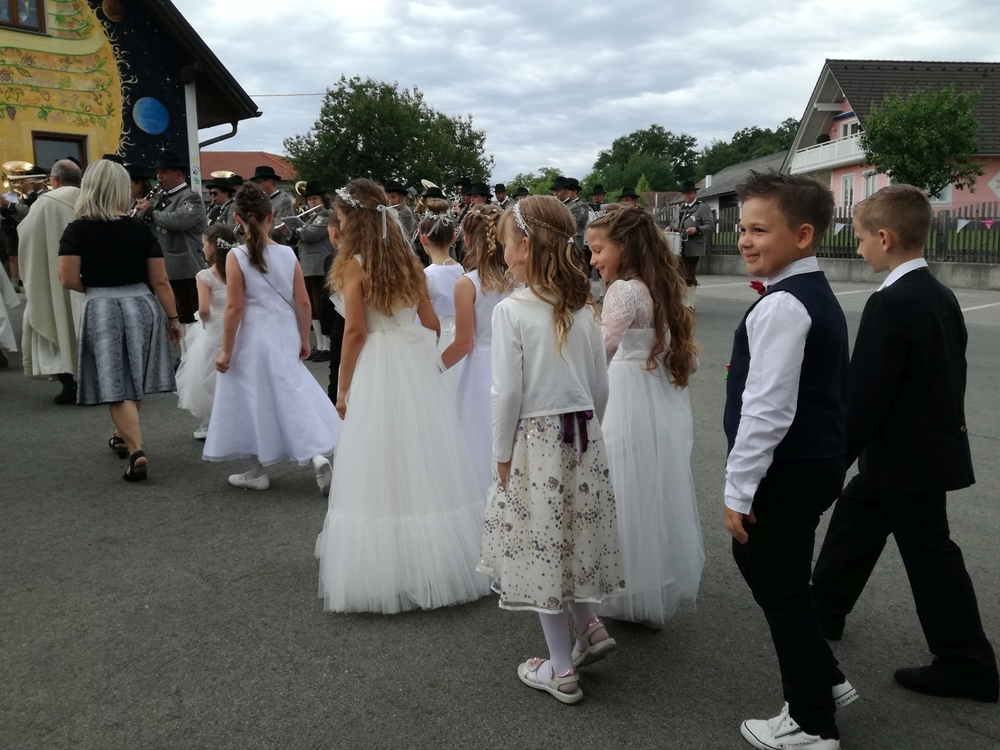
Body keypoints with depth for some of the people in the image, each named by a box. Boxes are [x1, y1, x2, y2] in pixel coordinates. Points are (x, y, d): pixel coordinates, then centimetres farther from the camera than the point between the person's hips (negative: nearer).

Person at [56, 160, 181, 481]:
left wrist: (94, 287, 9)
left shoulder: (77, 230, -5)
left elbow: (68, 279, -11)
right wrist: (173, 317, 6)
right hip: (142, 307, 3)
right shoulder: (141, 229, -1)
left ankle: (137, 451, -12)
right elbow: (160, 280, -2)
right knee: (134, 382, 19)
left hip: (101, 310, -3)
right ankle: (123, 438, 37)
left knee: (116, 386, 0)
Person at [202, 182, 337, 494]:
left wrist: (226, 351, -4)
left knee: (255, 400, 9)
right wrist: (304, 339, 13)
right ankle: (316, 454, -4)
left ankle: (258, 472, 20)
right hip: (284, 336, 3)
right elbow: (303, 302, 1)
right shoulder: (287, 253, 0)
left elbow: (234, 308, -12)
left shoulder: (236, 256, -10)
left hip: (252, 339, -3)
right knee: (291, 394, 12)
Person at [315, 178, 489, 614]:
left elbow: (356, 330, -10)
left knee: (382, 469, 1)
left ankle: (385, 574, 9)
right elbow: (431, 322, 11)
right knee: (425, 464, 11)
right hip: (418, 365, 6)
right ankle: (438, 563, 21)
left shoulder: (353, 263, -7)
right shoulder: (407, 258, 10)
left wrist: (343, 388, -2)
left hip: (377, 370, -6)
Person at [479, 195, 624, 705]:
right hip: (583, 437, 6)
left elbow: (508, 391, -15)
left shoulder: (511, 310, -14)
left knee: (542, 546, 7)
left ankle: (562, 670, 18)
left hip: (535, 439, -5)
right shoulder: (583, 307, 3)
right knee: (571, 536, 23)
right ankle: (590, 628, 27)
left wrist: (502, 454, -5)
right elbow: (600, 385, 7)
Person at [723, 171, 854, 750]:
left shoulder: (781, 307, -22)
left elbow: (768, 409, -25)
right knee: (761, 562, 23)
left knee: (781, 587, 6)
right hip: (818, 462, 10)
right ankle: (825, 680, 36)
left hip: (786, 471, -10)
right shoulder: (820, 295, 10)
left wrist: (739, 490, -18)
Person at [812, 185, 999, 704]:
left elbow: (866, 395, -24)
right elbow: (951, 369, 13)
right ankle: (825, 610, 36)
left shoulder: (890, 305, -23)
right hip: (935, 442, 10)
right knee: (854, 520, 20)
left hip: (908, 458, -10)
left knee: (929, 554, 3)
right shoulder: (940, 296, 5)